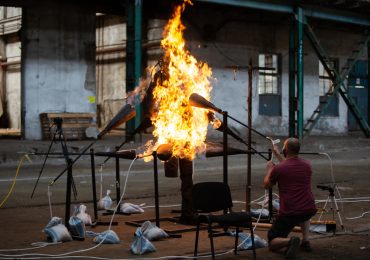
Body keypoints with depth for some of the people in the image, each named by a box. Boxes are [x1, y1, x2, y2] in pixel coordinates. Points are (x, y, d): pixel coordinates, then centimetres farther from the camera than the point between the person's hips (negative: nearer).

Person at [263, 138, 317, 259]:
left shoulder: (278, 168, -9)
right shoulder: (307, 165, 8)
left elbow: (266, 185, 9)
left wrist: (269, 169, 25)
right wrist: (277, 154, 34)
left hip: (288, 214, -5)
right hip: (310, 211, 5)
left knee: (272, 243, 12)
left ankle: (289, 241, -20)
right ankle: (305, 241, 23)